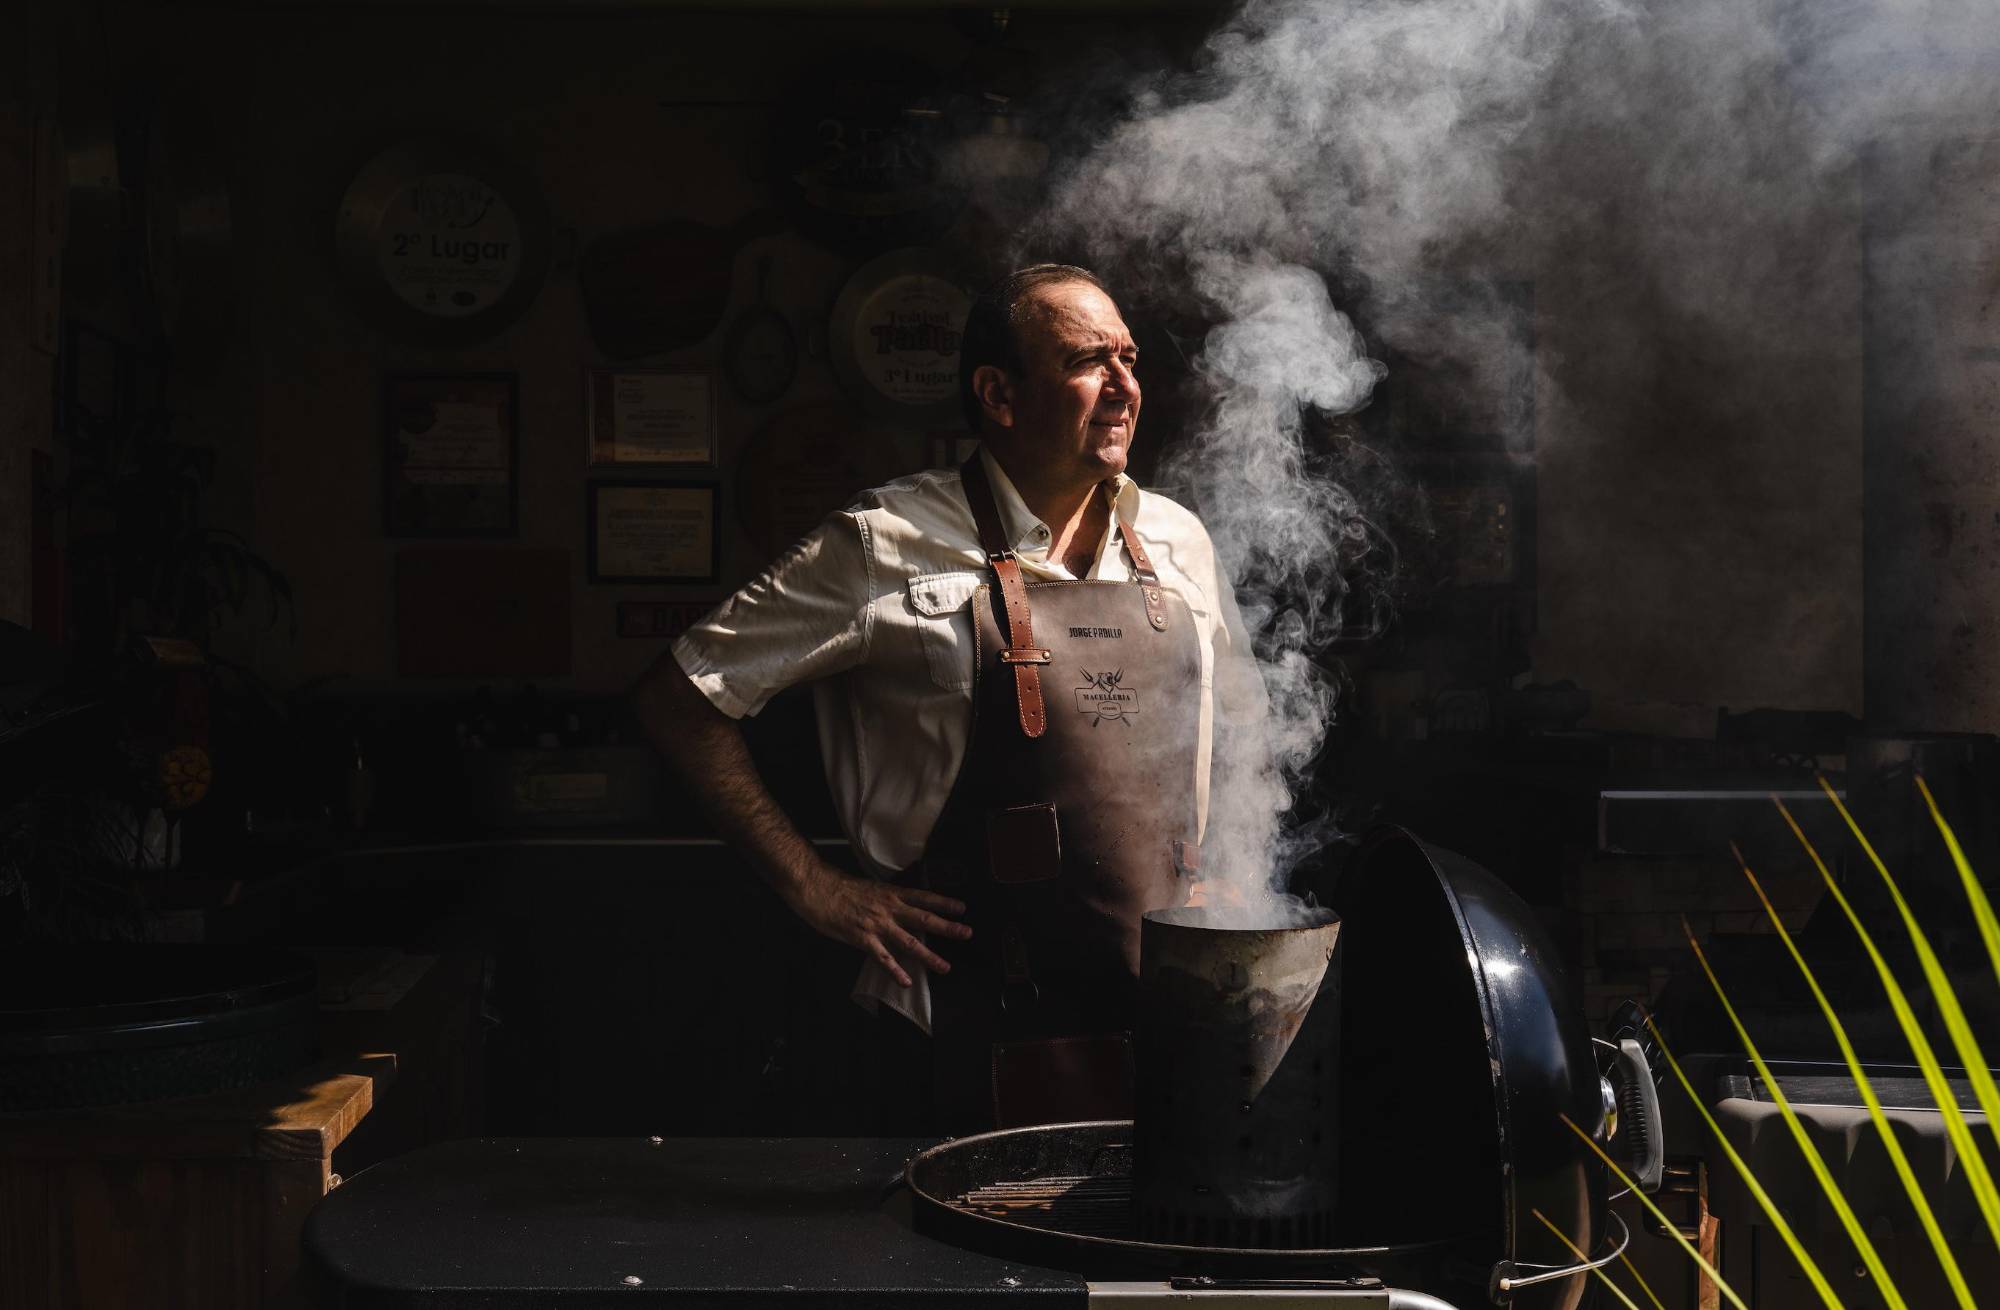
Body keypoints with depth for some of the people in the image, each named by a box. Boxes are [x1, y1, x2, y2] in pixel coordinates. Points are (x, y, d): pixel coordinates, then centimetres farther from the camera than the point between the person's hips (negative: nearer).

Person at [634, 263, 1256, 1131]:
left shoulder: (1176, 540, 9)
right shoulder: (886, 546, -7)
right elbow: (678, 699, -5)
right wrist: (814, 888, -7)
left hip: (1178, 997, 5)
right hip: (989, 1019, -5)